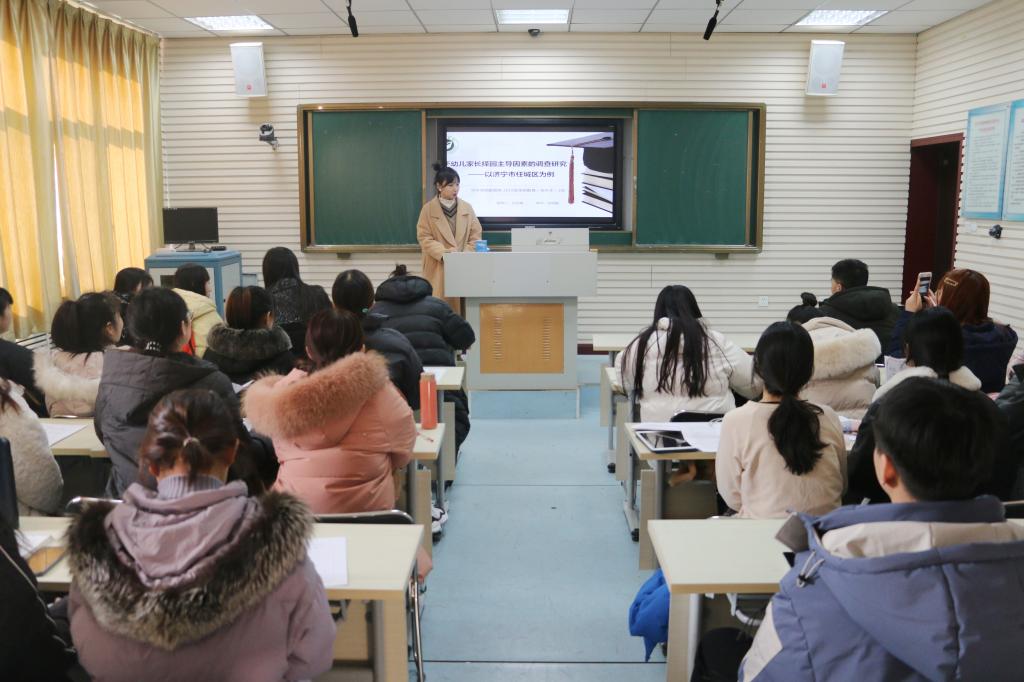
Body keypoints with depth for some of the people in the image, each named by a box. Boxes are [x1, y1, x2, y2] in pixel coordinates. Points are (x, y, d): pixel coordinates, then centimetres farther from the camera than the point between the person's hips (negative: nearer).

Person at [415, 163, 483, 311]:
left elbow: (476, 234, 7)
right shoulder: (428, 209, 1)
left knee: (462, 306, -1)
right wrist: (444, 254, -17)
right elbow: (424, 237, -4)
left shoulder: (467, 207, 8)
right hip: (439, 268, -2)